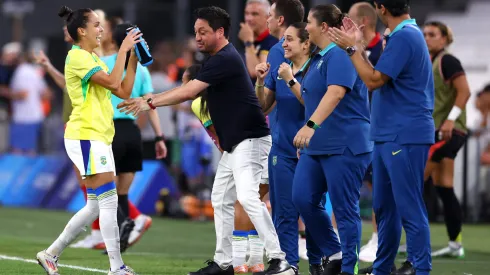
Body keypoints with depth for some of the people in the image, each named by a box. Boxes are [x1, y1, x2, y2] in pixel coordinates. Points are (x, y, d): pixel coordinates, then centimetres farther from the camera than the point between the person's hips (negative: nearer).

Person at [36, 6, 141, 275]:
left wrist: (133, 59, 8)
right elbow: (113, 83, -20)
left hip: (98, 137, 10)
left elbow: (124, 91, 15)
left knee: (96, 206, 11)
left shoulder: (93, 59, 19)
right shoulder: (77, 57, -11)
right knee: (108, 200, -12)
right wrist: (123, 49, -13)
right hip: (85, 136, -10)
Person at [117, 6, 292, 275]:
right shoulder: (218, 59, 16)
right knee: (221, 199, 13)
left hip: (250, 139, -11)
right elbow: (190, 92, 18)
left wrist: (150, 102, -13)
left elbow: (188, 92, -20)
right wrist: (149, 99, 11)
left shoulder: (225, 59, -16)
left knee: (247, 196, -21)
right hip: (234, 143, 11)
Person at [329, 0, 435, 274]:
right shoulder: (408, 34, 16)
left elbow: (374, 80, -17)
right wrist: (357, 47, 16)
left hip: (404, 138, -10)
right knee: (384, 206, 14)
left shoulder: (403, 38, -16)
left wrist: (352, 48, -9)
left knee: (410, 208, -8)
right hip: (388, 136, 10)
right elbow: (379, 77, 17)